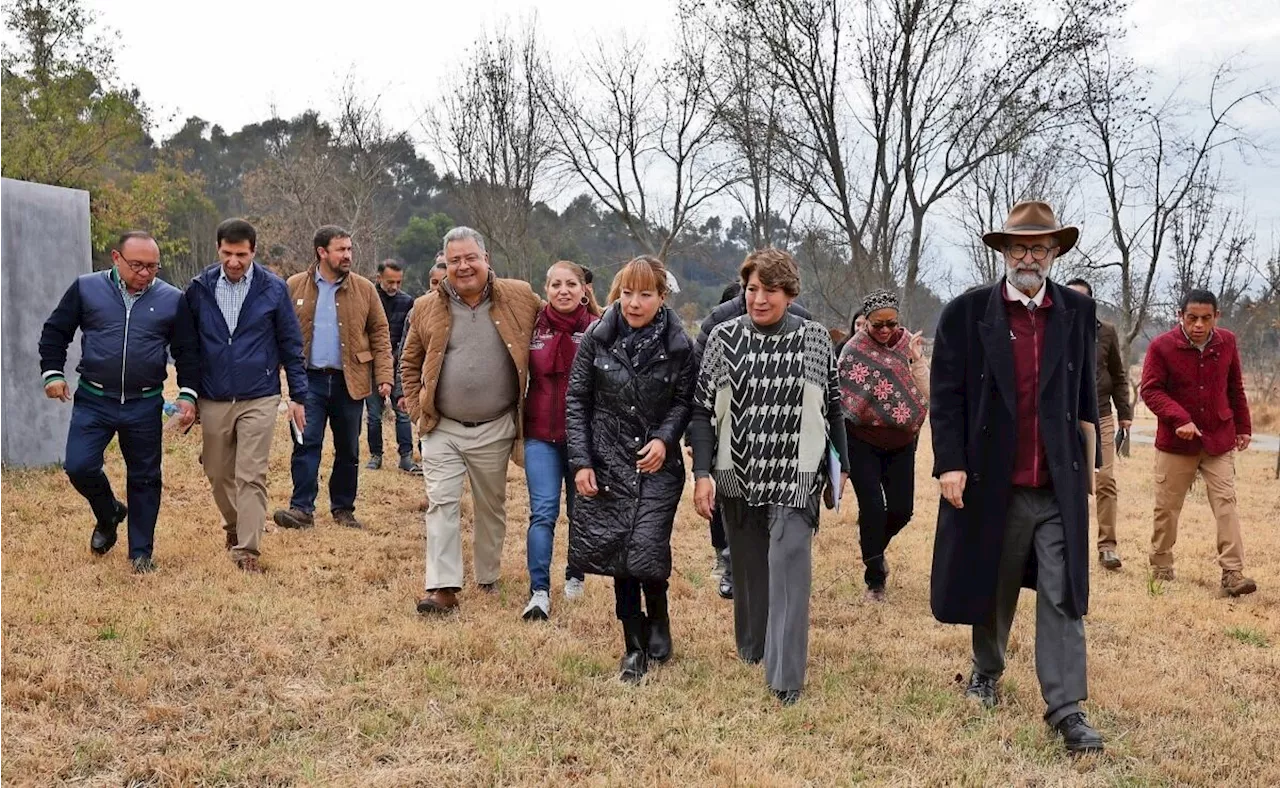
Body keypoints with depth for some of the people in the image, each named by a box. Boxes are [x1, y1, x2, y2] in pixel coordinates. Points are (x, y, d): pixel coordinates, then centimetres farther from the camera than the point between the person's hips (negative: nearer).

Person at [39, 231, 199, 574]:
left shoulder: (172, 299, 0)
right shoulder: (86, 288, -1)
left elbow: (186, 351, 6)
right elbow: (55, 331, 8)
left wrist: (187, 394, -2)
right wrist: (52, 372, -1)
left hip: (145, 405, 0)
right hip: (92, 401, 0)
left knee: (144, 478, 6)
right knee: (79, 466, -9)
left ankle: (141, 552, 20)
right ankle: (108, 514, 23)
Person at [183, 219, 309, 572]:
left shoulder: (273, 289, -5)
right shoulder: (199, 288, -1)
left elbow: (291, 344, 1)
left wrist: (298, 396, 0)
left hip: (259, 399, -3)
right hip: (213, 400, 3)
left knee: (251, 477, -6)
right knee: (218, 475, 14)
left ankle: (248, 549, 0)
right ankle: (234, 528, 38)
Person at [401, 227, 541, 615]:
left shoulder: (519, 298, -4)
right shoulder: (427, 308, 1)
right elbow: (410, 363, 13)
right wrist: (418, 408, 2)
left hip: (495, 430, 0)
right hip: (442, 429, 0)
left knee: (492, 507, 13)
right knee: (442, 504, -5)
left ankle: (488, 579, 30)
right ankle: (443, 588, -3)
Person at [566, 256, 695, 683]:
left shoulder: (678, 344, -6)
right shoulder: (597, 338, -3)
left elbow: (684, 401, 3)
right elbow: (576, 400, 1)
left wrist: (665, 438, -16)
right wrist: (581, 461, -4)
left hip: (658, 463, -1)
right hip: (608, 460, 1)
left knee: (646, 551, -12)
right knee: (618, 552, 3)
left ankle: (658, 617, 20)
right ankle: (635, 648, 17)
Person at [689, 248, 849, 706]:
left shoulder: (815, 339, 0)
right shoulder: (724, 338, 0)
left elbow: (832, 407, 8)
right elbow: (702, 410, 0)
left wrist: (840, 465, 12)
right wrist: (702, 473, -6)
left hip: (796, 477, -1)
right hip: (738, 475, 2)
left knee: (789, 569, -10)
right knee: (747, 566, 13)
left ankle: (786, 676, -6)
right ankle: (750, 648, 34)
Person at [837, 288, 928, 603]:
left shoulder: (909, 344, 0)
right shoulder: (854, 349, -8)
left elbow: (925, 395, -6)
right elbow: (841, 397, -7)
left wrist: (916, 359, -18)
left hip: (900, 442, 3)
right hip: (863, 441, -3)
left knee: (902, 509, 2)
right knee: (872, 508, -7)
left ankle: (875, 548, 35)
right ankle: (875, 580, 8)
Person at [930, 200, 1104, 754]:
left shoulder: (1078, 313, 6)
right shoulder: (966, 313, -2)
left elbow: (1086, 397, 10)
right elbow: (946, 396, -4)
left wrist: (1089, 462, 9)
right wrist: (950, 464, -10)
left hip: (1059, 485, 1)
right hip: (991, 481, -1)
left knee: (1062, 596, -2)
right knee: (991, 588, 15)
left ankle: (1066, 709, 3)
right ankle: (986, 671, 38)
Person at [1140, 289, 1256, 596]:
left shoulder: (1227, 343, 1)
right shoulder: (1162, 346, -11)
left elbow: (1235, 388, 13)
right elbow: (1150, 390, -12)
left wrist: (1243, 427, 18)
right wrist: (1180, 418, -24)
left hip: (1219, 441, 2)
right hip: (1176, 442, -2)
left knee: (1226, 503, -6)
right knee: (1167, 506, 7)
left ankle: (1233, 573, -7)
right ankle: (1161, 567, 21)